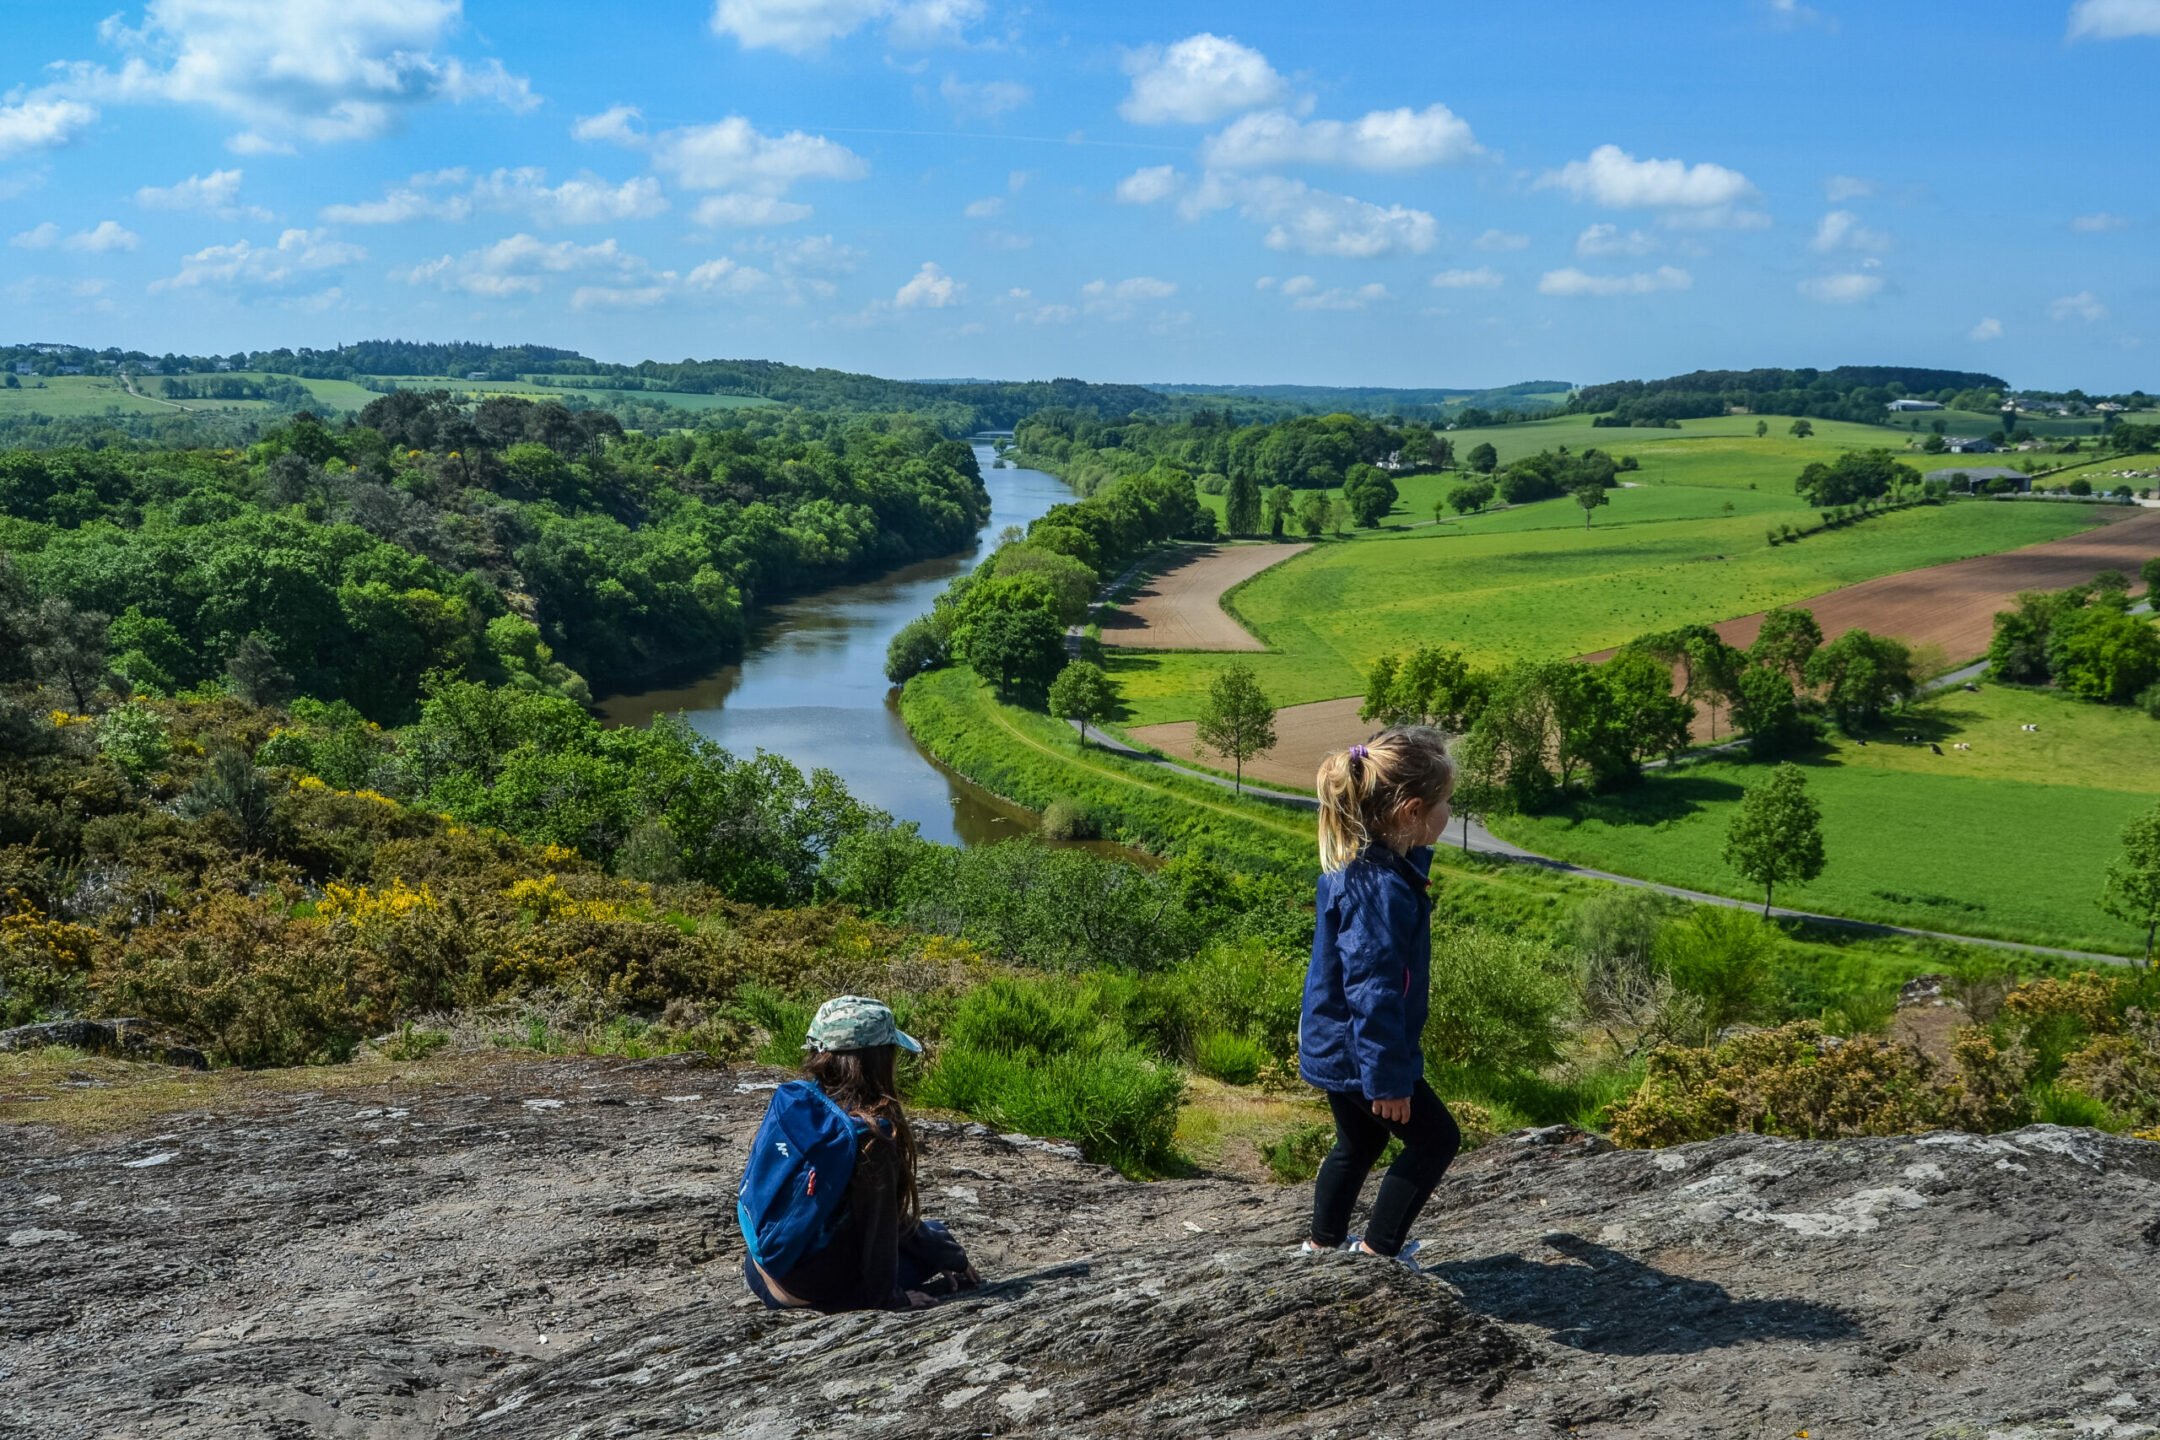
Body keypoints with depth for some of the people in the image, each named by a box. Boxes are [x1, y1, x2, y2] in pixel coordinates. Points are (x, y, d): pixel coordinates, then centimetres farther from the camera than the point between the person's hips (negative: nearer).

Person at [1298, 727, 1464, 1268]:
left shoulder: (1354, 863, -1)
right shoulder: (1382, 888, -30)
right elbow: (1373, 991, -29)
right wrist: (1387, 1079, -24)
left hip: (1332, 1048, 9)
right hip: (1360, 1054, -9)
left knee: (1359, 1141, 26)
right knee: (1435, 1139, 8)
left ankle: (1325, 1242, 41)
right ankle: (1378, 1249, 16)